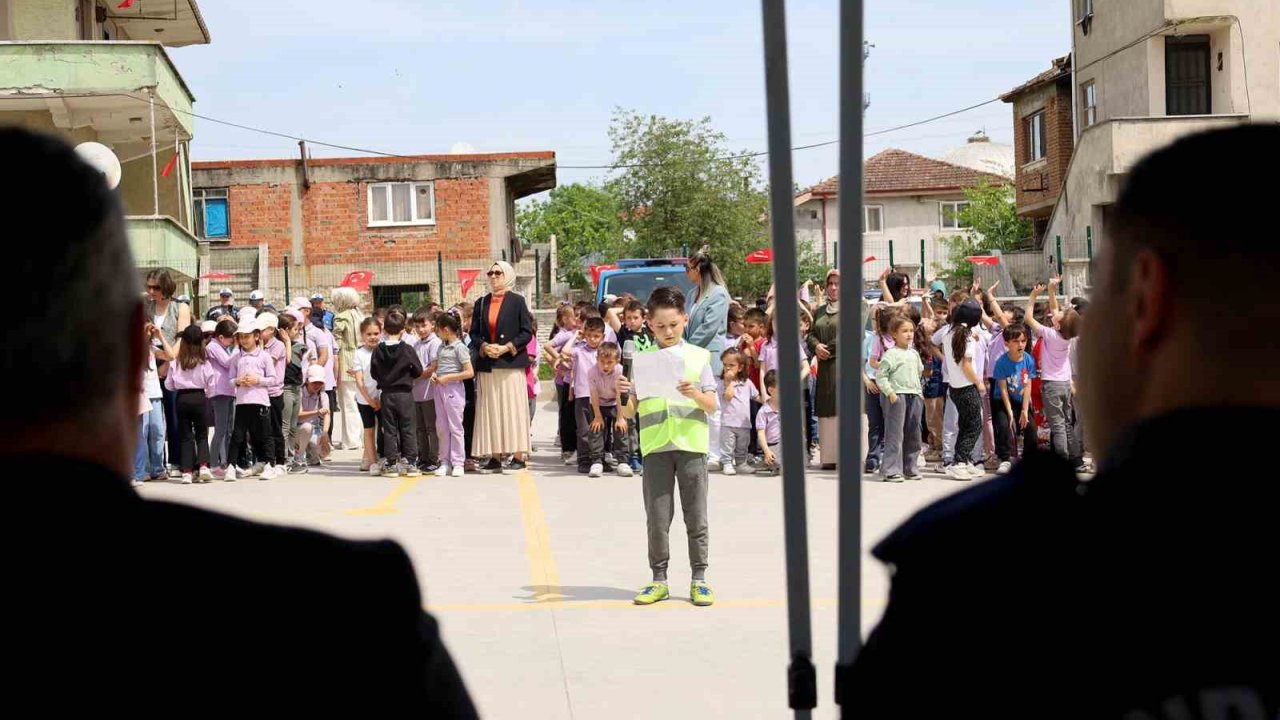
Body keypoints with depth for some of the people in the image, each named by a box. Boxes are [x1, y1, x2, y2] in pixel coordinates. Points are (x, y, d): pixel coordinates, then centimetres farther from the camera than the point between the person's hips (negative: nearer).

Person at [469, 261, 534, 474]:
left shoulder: (517, 301, 1)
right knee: (490, 410, 1)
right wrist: (483, 347, -7)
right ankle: (495, 456, 3)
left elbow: (527, 332, -3)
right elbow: (474, 333, 12)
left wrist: (507, 348, -13)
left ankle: (518, 455, -4)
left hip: (511, 363, -4)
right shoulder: (481, 303, 13)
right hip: (487, 366, 4)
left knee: (513, 408, -5)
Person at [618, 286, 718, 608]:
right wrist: (624, 392, -13)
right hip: (655, 446, 1)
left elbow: (712, 406, 0)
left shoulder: (698, 356, 3)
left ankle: (699, 578, 11)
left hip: (691, 445, -1)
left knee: (696, 515, 4)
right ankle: (659, 580, 12)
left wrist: (696, 394, -20)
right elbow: (632, 410, 8)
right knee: (657, 517, 3)